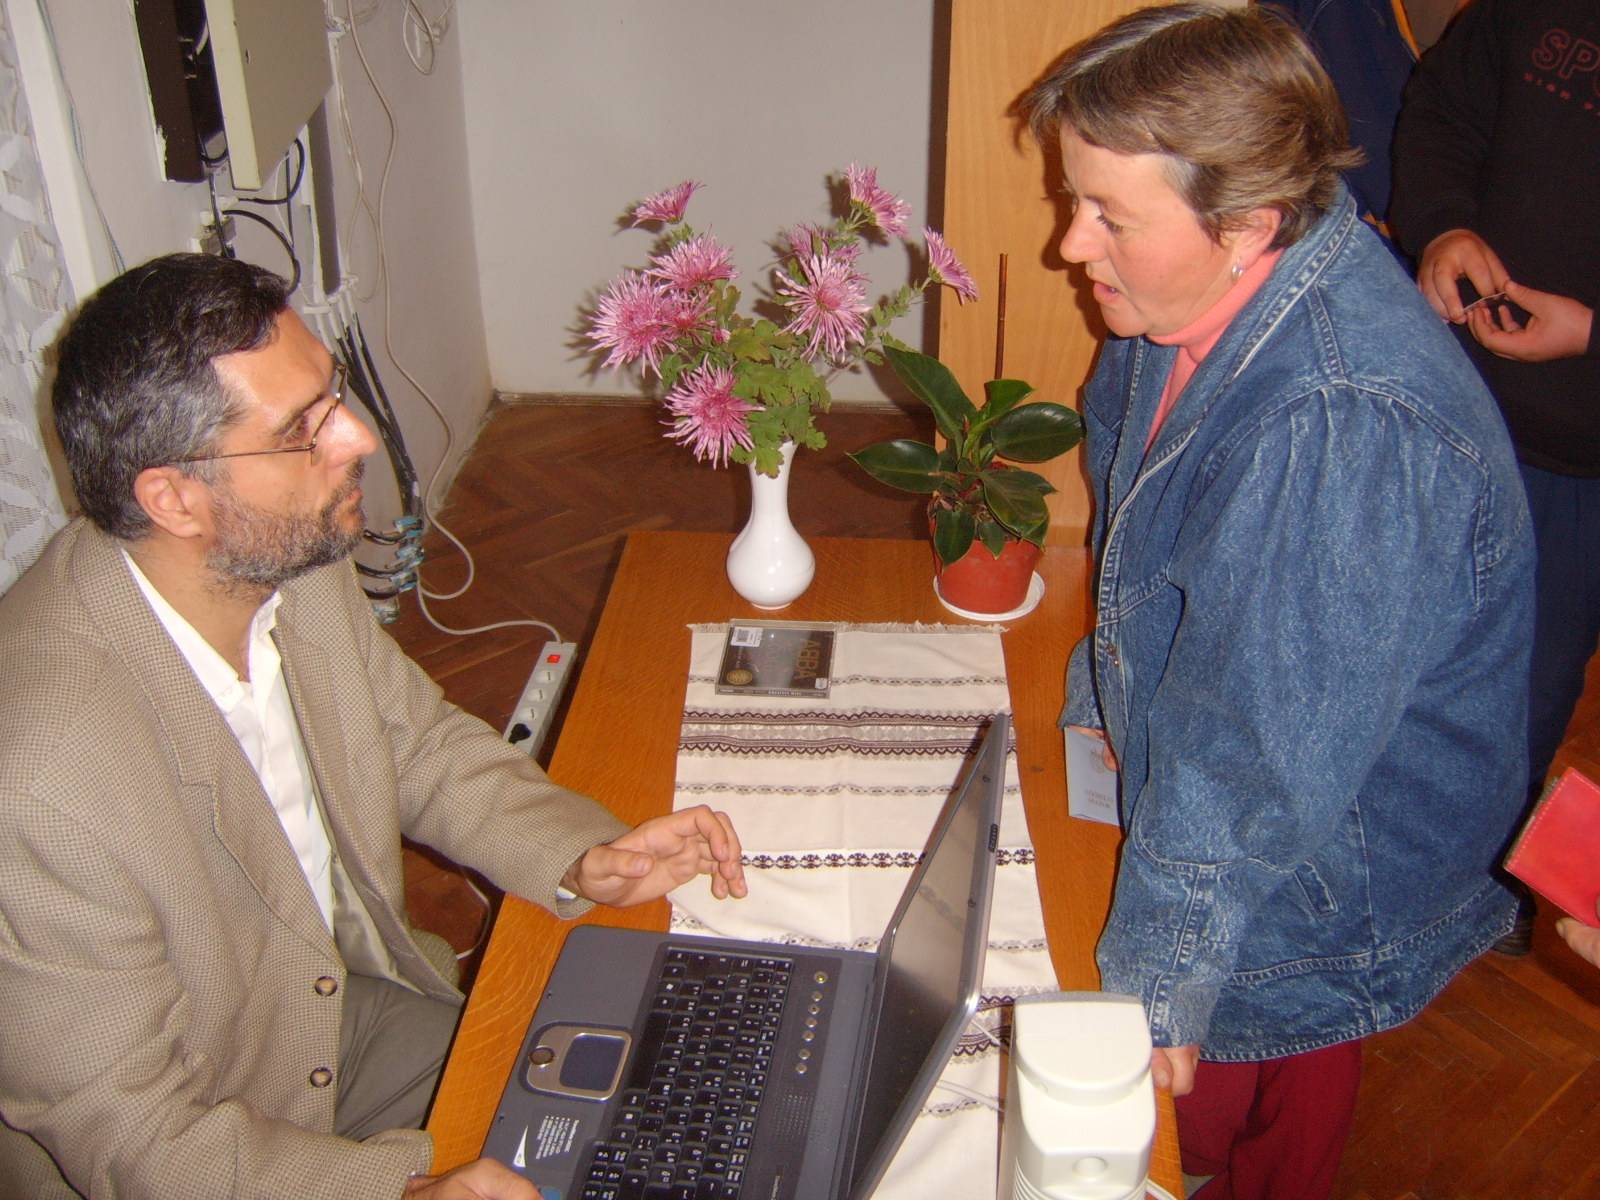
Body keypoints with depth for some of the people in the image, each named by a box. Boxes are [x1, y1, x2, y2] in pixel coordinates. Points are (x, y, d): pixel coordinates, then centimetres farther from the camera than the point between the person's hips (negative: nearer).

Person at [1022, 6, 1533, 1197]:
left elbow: (1261, 765, -33)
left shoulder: (1344, 433, -39)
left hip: (1313, 878, -7)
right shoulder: (1206, 287, -11)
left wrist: (1155, 989, -23)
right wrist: (1098, 702, 13)